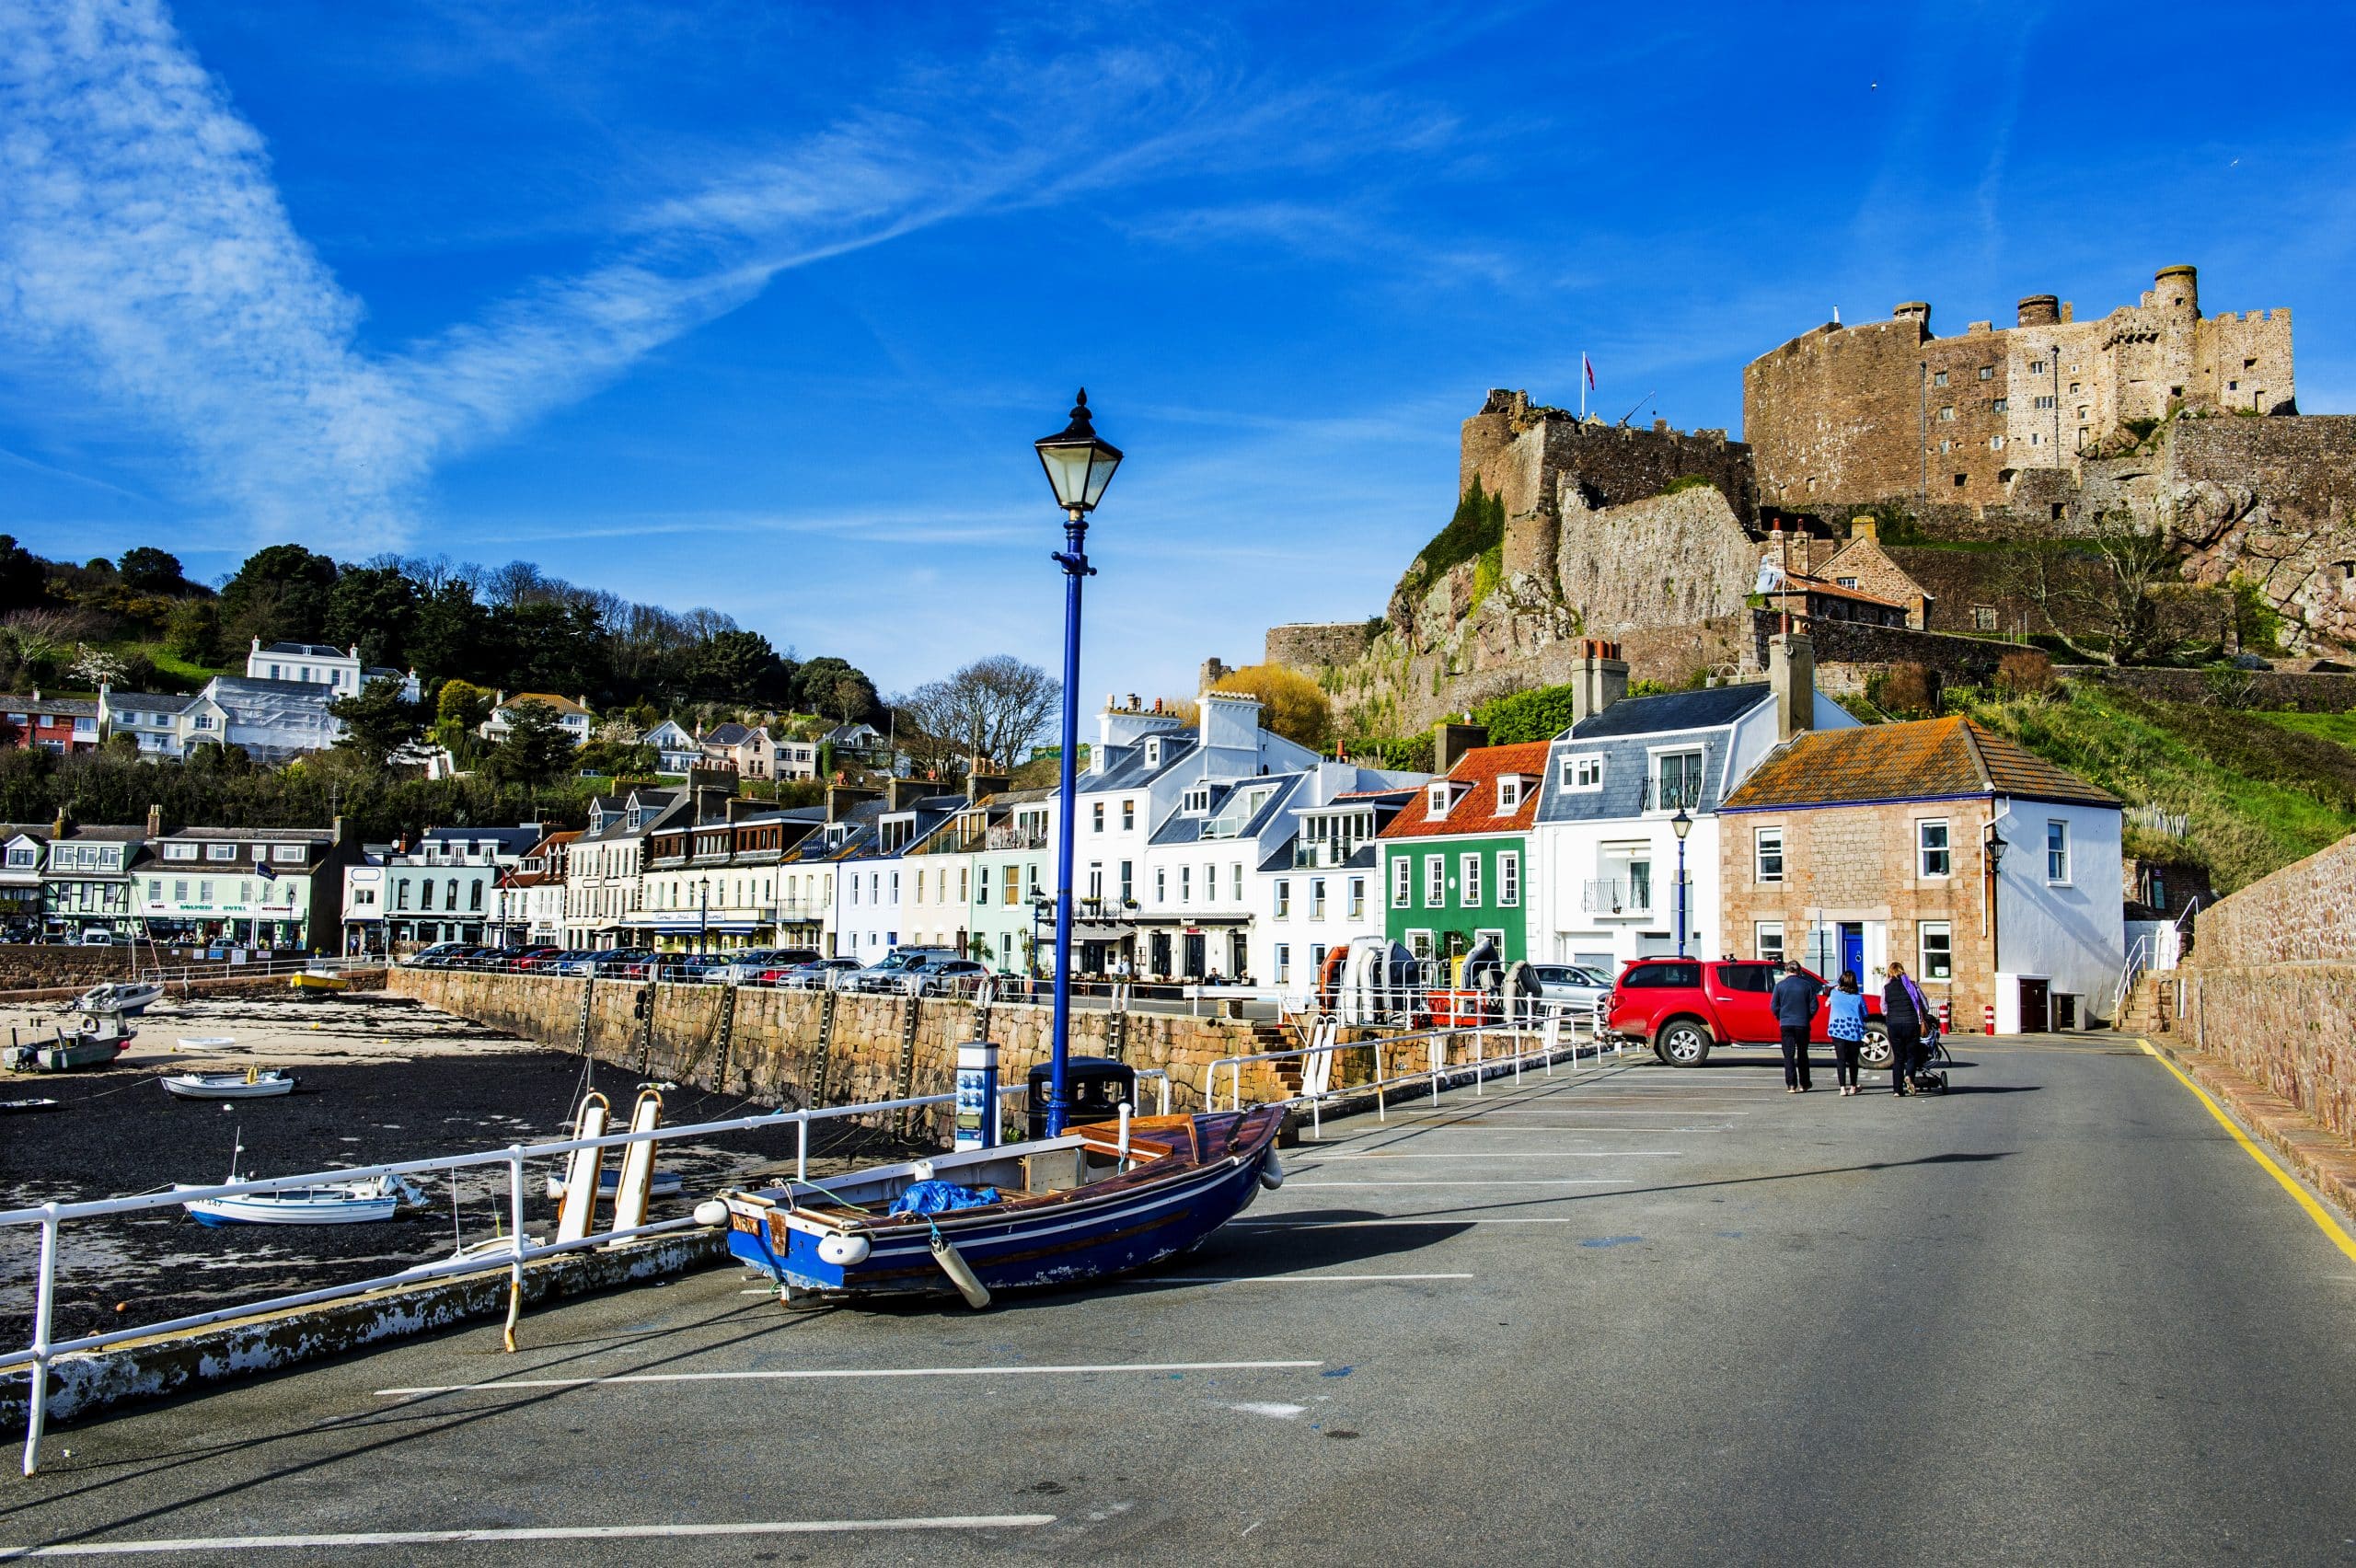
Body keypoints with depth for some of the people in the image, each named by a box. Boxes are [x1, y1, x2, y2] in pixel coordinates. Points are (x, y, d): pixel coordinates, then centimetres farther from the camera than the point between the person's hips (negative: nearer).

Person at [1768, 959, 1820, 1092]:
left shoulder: (1780, 985, -2)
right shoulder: (1807, 985, -1)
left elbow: (1773, 1006, -1)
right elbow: (1813, 1006, 0)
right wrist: (1807, 1019, 14)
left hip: (1786, 1025, -1)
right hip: (1802, 1025, 1)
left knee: (1788, 1055, 2)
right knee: (1802, 1055, 14)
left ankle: (1791, 1085, -5)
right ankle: (1804, 1084, 19)